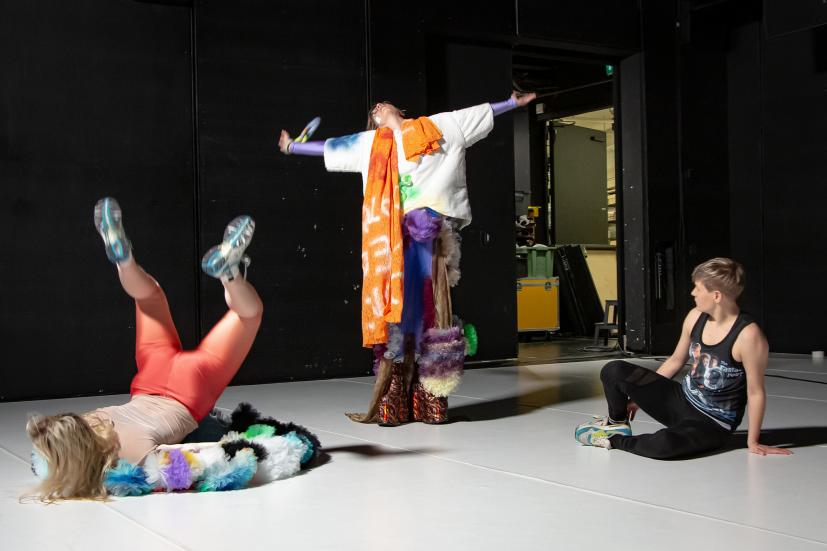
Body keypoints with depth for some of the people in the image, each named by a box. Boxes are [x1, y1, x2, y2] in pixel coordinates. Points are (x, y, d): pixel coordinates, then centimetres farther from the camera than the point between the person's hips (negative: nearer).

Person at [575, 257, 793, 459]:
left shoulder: (748, 335, -24)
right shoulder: (695, 317, -3)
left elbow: (756, 392, -16)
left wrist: (752, 442, -9)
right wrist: (640, 394, 16)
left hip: (712, 424, -6)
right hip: (681, 401, 6)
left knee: (664, 444, -38)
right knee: (614, 370, -12)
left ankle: (614, 440, -7)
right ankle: (617, 423, 17)